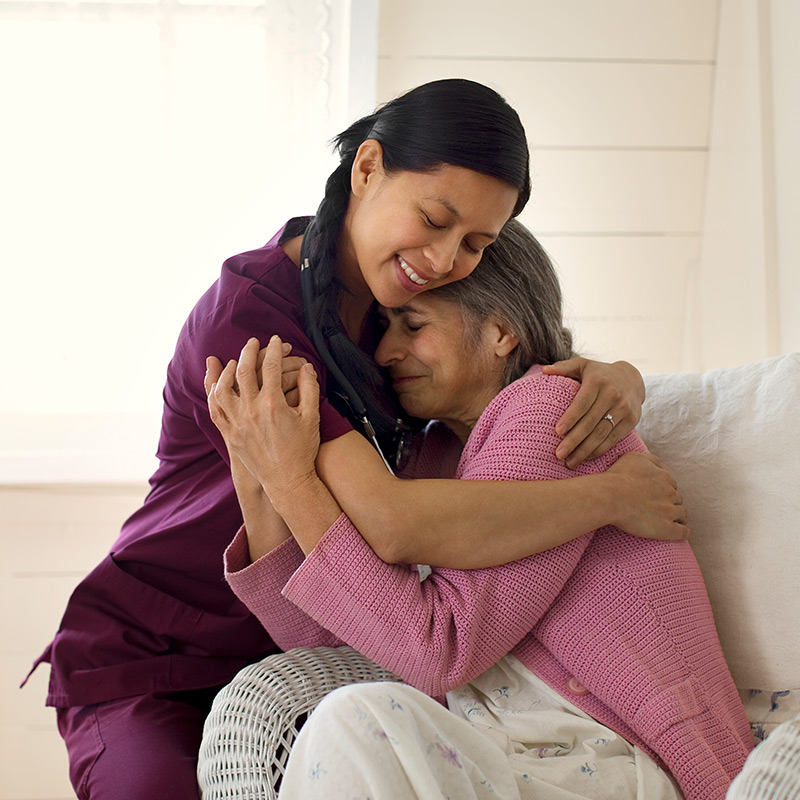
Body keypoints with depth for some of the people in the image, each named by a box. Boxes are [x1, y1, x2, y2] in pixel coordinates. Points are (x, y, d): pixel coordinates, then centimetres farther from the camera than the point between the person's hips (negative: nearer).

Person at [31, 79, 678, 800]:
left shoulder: (402, 299, 0)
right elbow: (391, 523, -35)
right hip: (150, 670, -6)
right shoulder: (248, 313, -25)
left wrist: (619, 379, -16)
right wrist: (611, 496, -27)